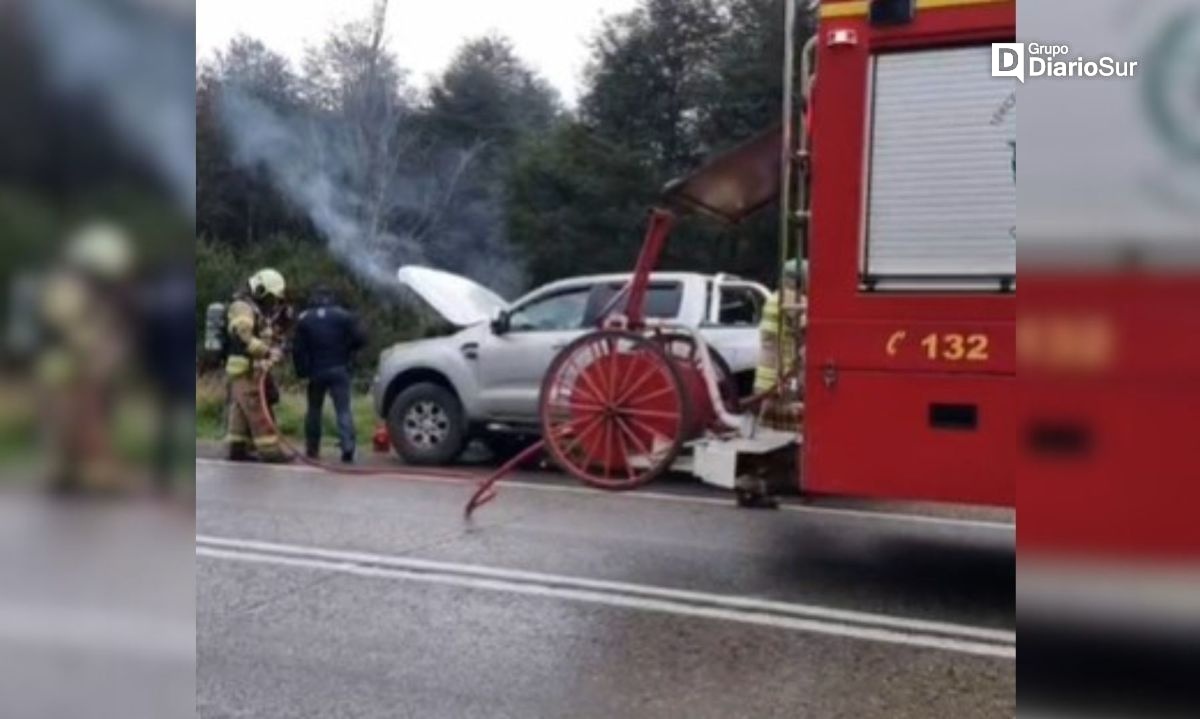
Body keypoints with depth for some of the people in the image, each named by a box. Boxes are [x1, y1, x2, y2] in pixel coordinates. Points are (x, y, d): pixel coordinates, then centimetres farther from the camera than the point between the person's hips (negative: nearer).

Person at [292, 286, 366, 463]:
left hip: (316, 371, 2)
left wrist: (301, 370, 6)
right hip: (338, 369, -1)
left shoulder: (304, 319, 4)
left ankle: (312, 448, 18)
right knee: (343, 410, -5)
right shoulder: (343, 315, 0)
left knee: (314, 410, 15)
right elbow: (360, 339, -7)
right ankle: (347, 446, -18)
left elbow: (298, 349, -1)